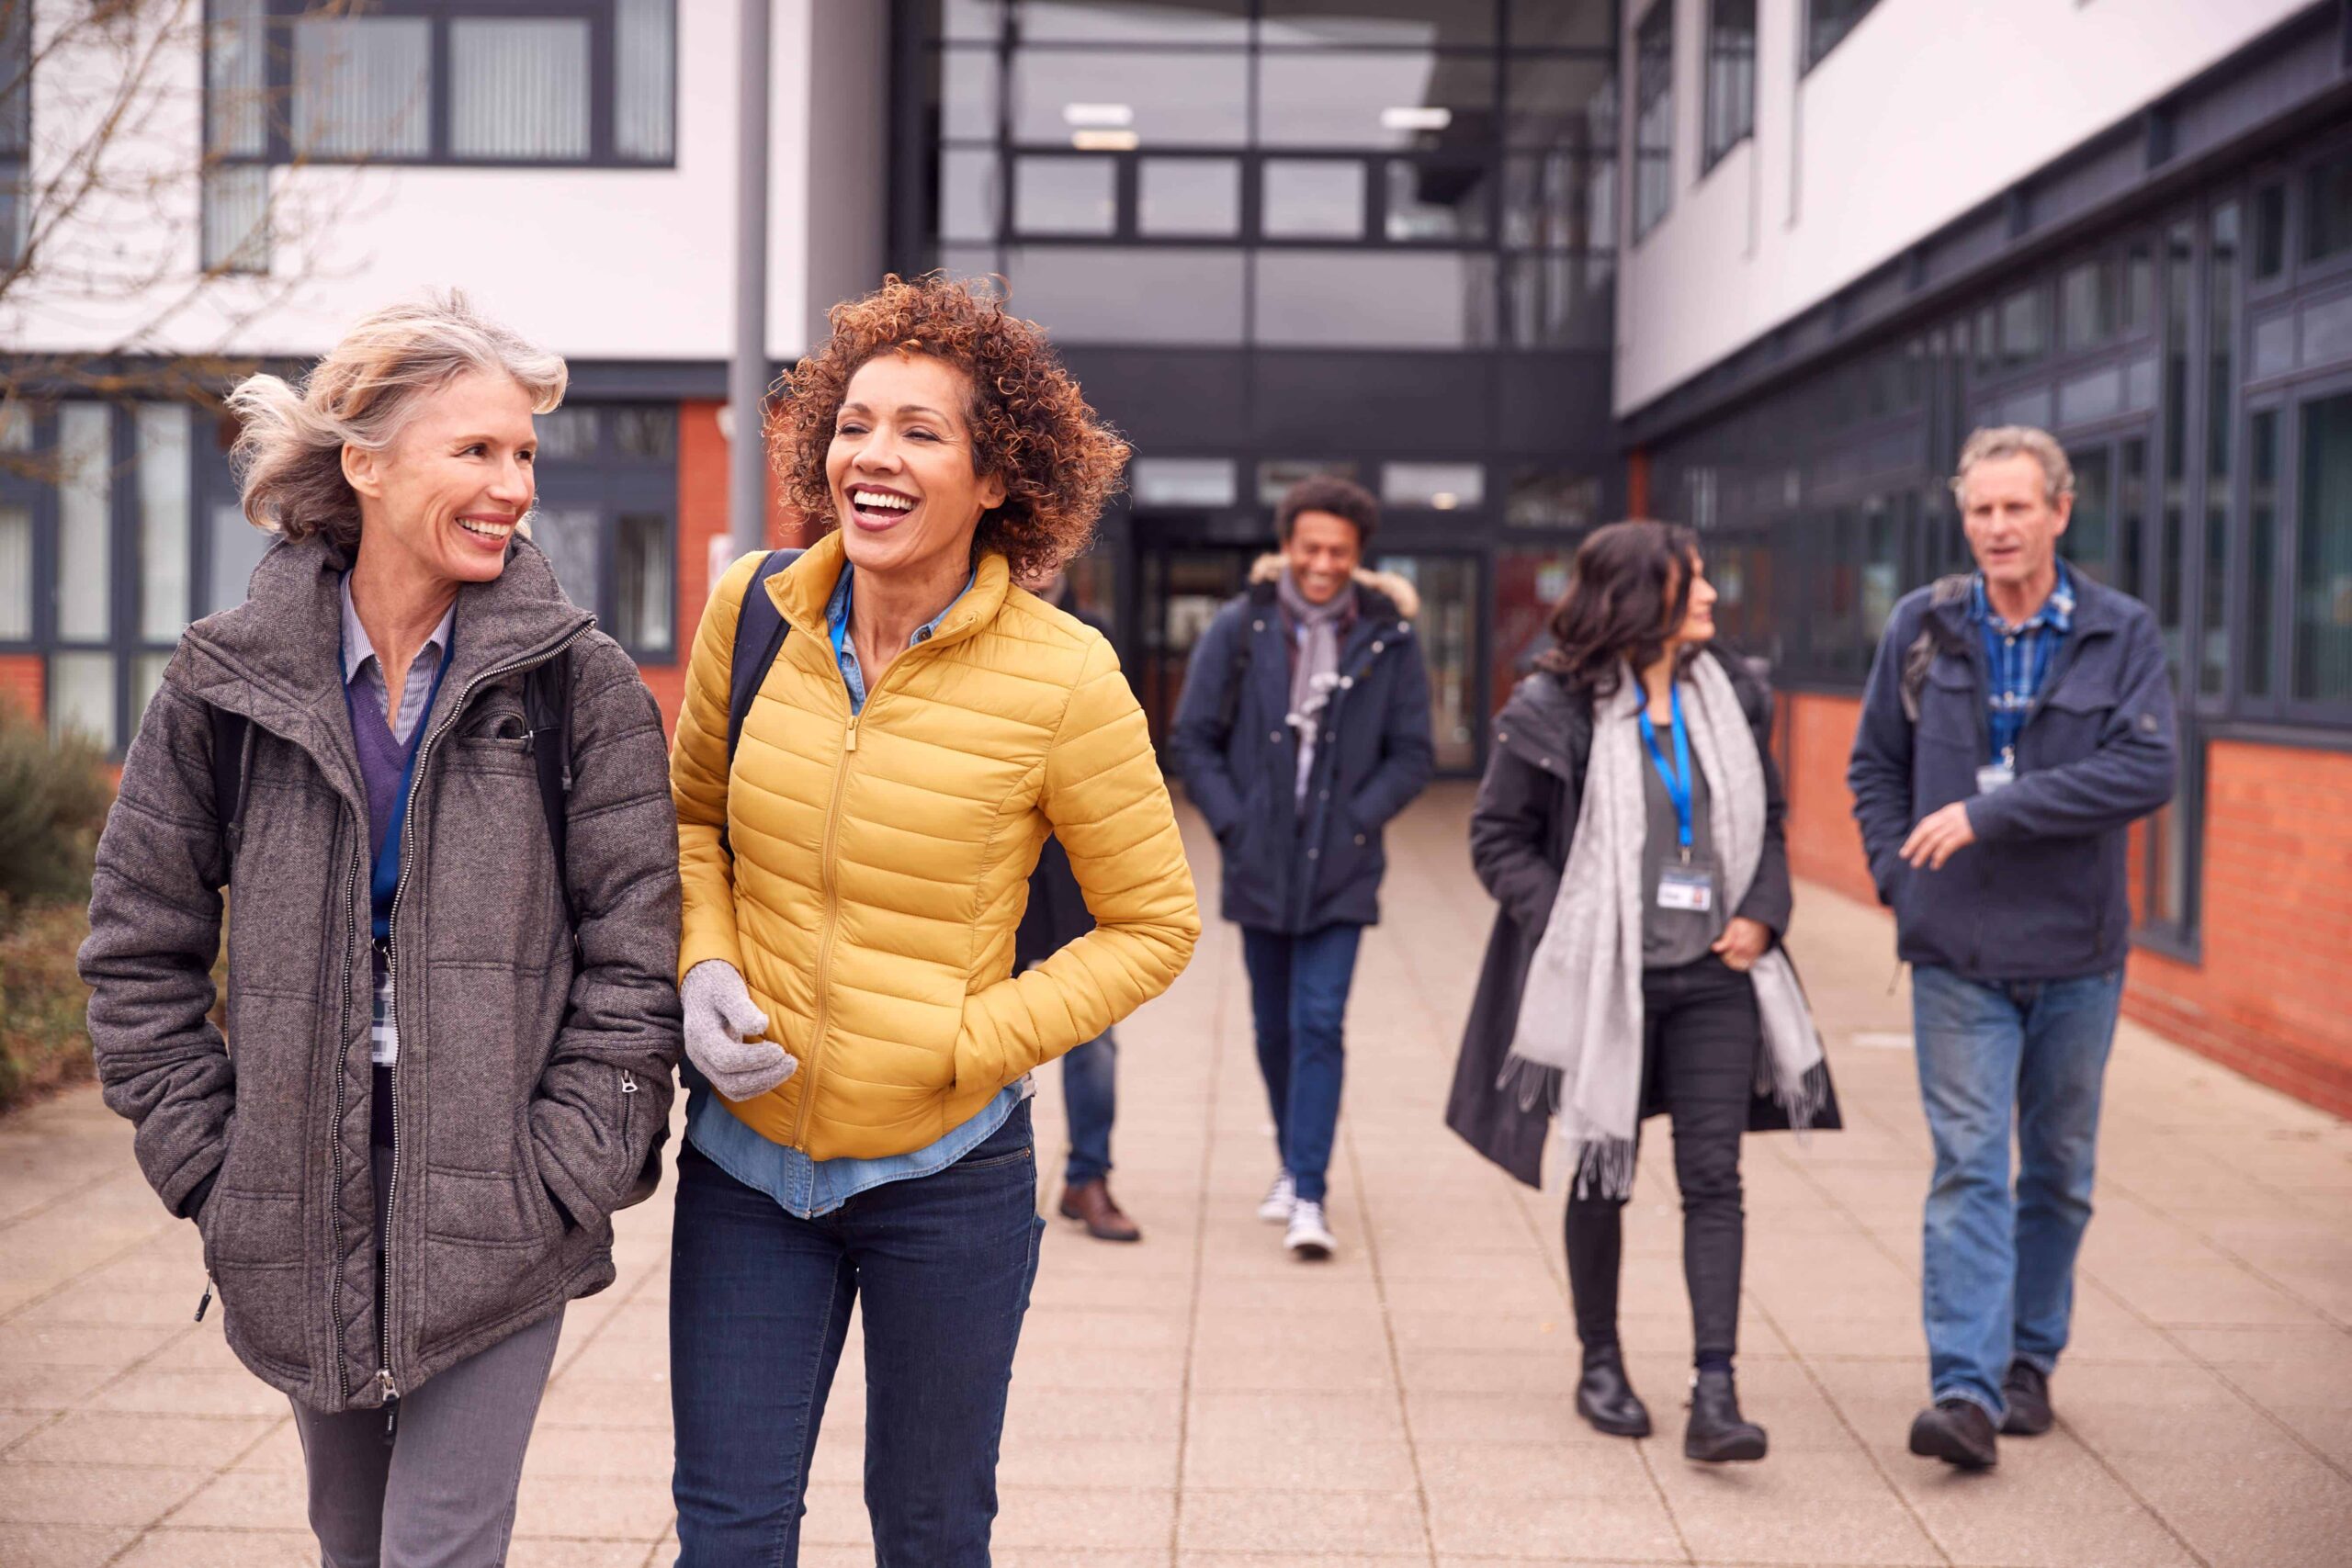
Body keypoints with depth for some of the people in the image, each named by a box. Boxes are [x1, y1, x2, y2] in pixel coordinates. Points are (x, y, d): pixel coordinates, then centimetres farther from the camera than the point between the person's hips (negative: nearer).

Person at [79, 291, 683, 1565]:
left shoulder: (577, 683, -5)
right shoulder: (230, 680, 0)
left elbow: (633, 953, -5)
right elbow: (140, 950, 5)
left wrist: (556, 1178, -10)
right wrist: (215, 1170, -1)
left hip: (494, 1216, -2)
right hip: (299, 1219, 2)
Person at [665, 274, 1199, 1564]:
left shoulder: (1061, 678, -15)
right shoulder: (754, 610, -4)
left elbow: (1153, 924, -5)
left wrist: (972, 1043, -14)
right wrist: (702, 969, -4)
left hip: (943, 1171, -2)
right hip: (746, 1156, 3)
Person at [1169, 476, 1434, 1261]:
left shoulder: (1389, 638, -1)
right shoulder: (1239, 629, -1)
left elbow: (1413, 752, 4)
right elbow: (1193, 740, 3)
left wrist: (1357, 820, -7)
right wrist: (1233, 824, -6)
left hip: (1341, 870, -2)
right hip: (1259, 866, 2)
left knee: (1320, 1025, -9)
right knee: (1274, 1027, 13)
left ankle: (1308, 1195, -6)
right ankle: (1294, 1160, 32)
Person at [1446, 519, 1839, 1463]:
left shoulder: (1732, 697, 7)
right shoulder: (1553, 711, -8)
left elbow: (1767, 821, 17)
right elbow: (1497, 840, -3)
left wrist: (1762, 912, 0)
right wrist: (1570, 930, -13)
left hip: (1713, 978, 3)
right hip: (1605, 983, -3)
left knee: (1714, 1178, -5)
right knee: (1602, 1177, 10)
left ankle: (1715, 1394, -6)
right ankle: (1600, 1364, 28)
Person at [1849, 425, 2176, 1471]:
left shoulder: (2122, 633, -2)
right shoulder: (1922, 628, 3)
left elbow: (2146, 770, -14)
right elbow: (1875, 767, 12)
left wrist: (1989, 815, -19)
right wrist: (1902, 882, -2)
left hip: (2077, 952, 1)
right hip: (1958, 954, 0)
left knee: (2058, 1170, 12)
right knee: (1969, 1165, -7)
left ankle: (2029, 1362, 27)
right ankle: (1965, 1389, -9)